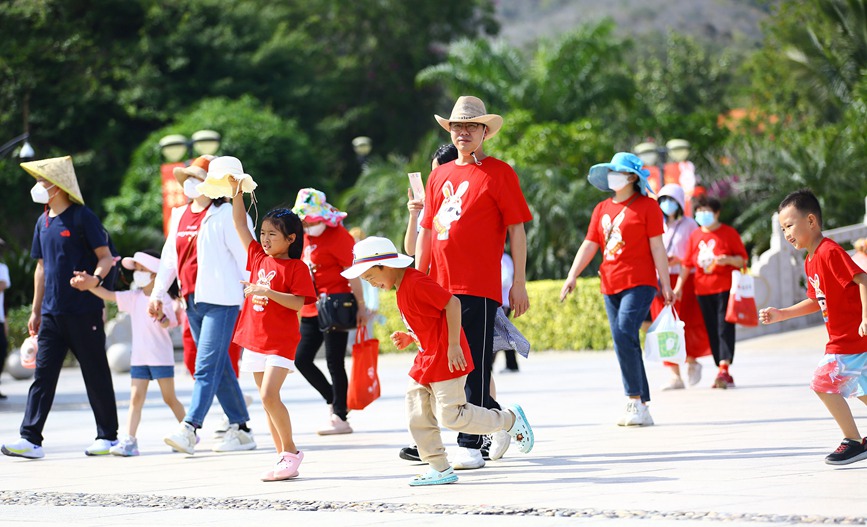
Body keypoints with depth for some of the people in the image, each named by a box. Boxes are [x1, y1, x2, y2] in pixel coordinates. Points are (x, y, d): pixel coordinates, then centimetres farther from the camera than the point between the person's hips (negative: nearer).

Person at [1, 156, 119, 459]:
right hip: (52, 314, 7)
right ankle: (30, 439, -3)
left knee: (96, 375, 1)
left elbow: (106, 257, -7)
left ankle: (108, 437, 10)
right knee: (42, 374, 0)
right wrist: (36, 311, 19)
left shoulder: (82, 217, -7)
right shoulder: (43, 223, 14)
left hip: (84, 312, -7)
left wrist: (95, 278, -27)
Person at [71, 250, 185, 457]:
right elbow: (108, 295, -3)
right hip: (139, 357, 5)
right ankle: (129, 441, -12)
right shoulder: (133, 297, 7)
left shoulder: (163, 298, -8)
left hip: (161, 356, -5)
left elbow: (168, 324, -18)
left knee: (169, 398, 5)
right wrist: (90, 283, -16)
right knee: (135, 398, -5)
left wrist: (161, 317, -40)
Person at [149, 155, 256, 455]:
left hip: (220, 301, -8)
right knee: (220, 368, 11)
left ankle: (189, 429, -20)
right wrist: (157, 294, 17)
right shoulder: (179, 215, 14)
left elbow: (245, 256, -8)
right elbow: (169, 257, 20)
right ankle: (240, 430, 16)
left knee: (207, 367, -12)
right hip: (193, 301, 8)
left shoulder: (225, 216, -9)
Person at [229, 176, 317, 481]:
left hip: (281, 343, -7)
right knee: (268, 400, 7)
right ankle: (283, 457, 11)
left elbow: (298, 303, -15)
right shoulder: (258, 258, 10)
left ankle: (291, 451, -9)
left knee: (269, 396, -18)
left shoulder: (296, 267, -7)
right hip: (255, 340, 7)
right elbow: (240, 225, 12)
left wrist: (268, 291, -23)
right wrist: (236, 192, 5)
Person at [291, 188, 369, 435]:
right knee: (301, 359, 7)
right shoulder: (306, 236, 14)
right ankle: (333, 400, 23)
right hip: (311, 310, 9)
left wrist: (360, 306, -12)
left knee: (334, 362, -5)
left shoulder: (338, 236, -11)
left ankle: (341, 417, 3)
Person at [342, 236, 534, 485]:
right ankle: (440, 469, 12)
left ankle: (510, 419, 9)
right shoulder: (402, 289, 15)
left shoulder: (416, 283, -18)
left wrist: (454, 345, -23)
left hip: (446, 359, -10)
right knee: (418, 417, 6)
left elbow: (452, 303, -22)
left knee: (452, 416, -9)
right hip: (427, 359, 10)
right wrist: (409, 338, 8)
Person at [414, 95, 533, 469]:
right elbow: (426, 231, 20)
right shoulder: (440, 176, 17)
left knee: (473, 368, -6)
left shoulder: (499, 173, 1)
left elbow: (517, 230, -2)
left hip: (479, 287, -6)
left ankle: (471, 446, -1)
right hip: (441, 287, 6)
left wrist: (519, 283, -8)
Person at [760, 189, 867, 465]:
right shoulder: (811, 261, 12)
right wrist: (781, 314, 16)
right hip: (842, 337, 10)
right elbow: (816, 301, 21)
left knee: (824, 383, -9)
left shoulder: (829, 252, -18)